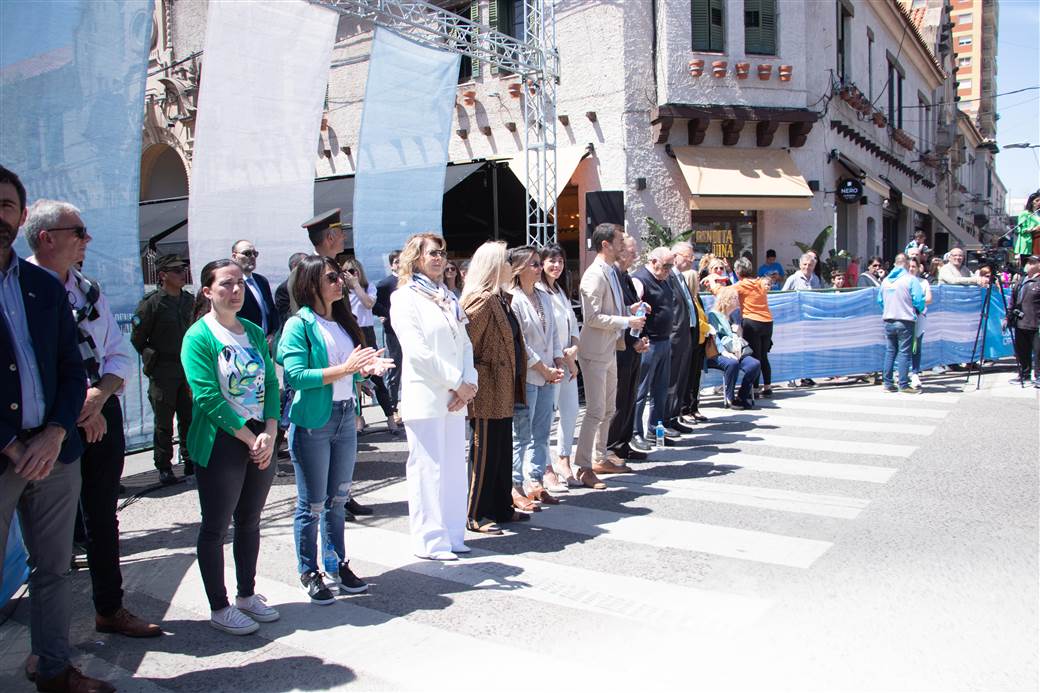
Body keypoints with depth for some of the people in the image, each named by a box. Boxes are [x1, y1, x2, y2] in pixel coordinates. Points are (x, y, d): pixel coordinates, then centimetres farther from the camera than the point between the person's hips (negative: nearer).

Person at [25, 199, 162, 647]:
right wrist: (76, 409, -14)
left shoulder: (89, 290, 11)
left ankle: (109, 609, 29)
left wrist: (99, 397, -9)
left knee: (102, 516, 15)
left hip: (103, 414, 6)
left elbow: (119, 355, 10)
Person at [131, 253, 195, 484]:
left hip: (188, 369, 5)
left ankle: (190, 461, 22)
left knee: (189, 418, 10)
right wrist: (152, 360, 1)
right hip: (163, 373, -4)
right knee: (163, 423, 4)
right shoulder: (151, 303, -10)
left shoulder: (190, 300, 6)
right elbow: (137, 339, -4)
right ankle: (164, 467, 14)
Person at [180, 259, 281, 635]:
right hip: (221, 442, -6)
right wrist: (249, 437, -16)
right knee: (216, 527, 5)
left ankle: (247, 595, 30)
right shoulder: (199, 336, -9)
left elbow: (271, 384, 6)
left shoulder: (254, 332, 10)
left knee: (250, 520, 15)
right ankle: (219, 608, 18)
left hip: (261, 441, 6)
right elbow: (208, 397, -17)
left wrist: (269, 433, -8)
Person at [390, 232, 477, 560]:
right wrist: (457, 383, -12)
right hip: (425, 397, -7)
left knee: (454, 466, 9)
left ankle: (452, 535, 19)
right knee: (428, 468, -2)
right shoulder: (404, 298, -4)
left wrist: (469, 384, -3)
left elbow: (465, 344, 13)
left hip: (455, 397, 7)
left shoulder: (448, 297, 18)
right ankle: (430, 541, 7)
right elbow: (417, 351, -13)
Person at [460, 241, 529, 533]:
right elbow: (466, 343, -21)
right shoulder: (481, 299, -17)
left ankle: (502, 508, 27)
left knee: (504, 450, 16)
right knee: (485, 451, -1)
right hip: (487, 391, -10)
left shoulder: (502, 299, 15)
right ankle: (475, 516, 10)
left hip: (503, 390, 10)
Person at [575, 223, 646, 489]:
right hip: (595, 352, -10)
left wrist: (629, 310, 7)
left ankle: (599, 457, 30)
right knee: (596, 411, -7)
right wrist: (627, 321, -19)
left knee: (608, 409, 18)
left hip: (610, 350, 10)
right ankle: (583, 467, 0)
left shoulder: (611, 272, 13)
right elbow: (593, 318, -24)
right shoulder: (595, 275, -18)